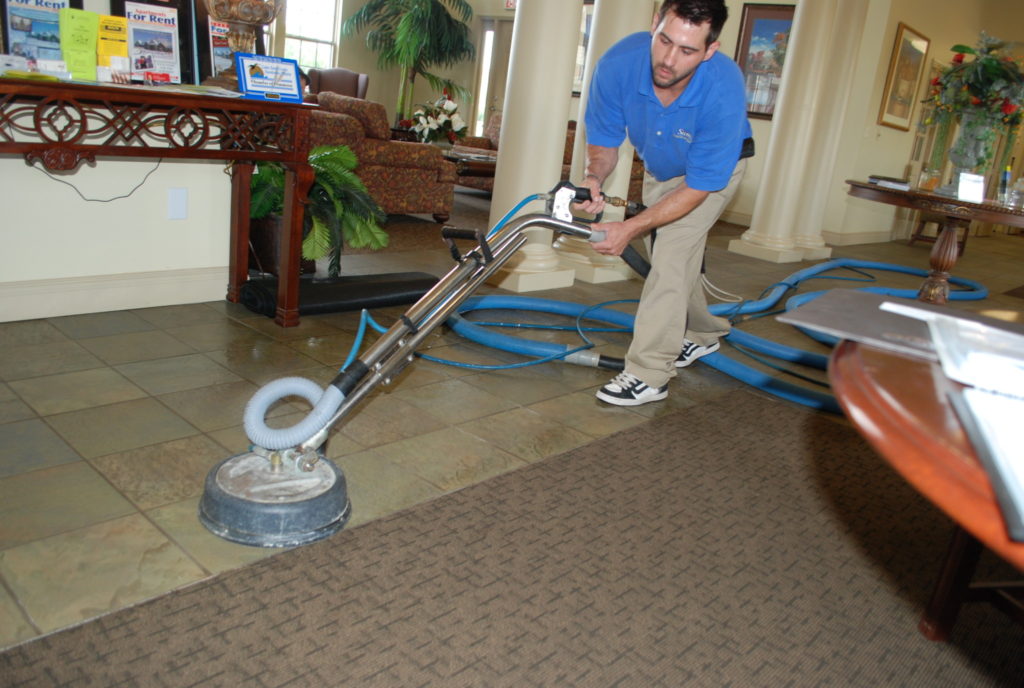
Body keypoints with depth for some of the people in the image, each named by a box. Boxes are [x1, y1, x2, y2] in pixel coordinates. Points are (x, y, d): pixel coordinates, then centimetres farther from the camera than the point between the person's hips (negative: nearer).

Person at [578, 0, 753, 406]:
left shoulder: (723, 92, -41)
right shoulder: (618, 64, -33)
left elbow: (697, 188, -33)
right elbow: (604, 140, -16)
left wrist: (630, 228, -39)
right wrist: (594, 178, -38)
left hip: (716, 166, -5)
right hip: (659, 167, 5)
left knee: (672, 255, -20)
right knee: (668, 261, 16)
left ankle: (648, 375, -14)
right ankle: (702, 333, 41)